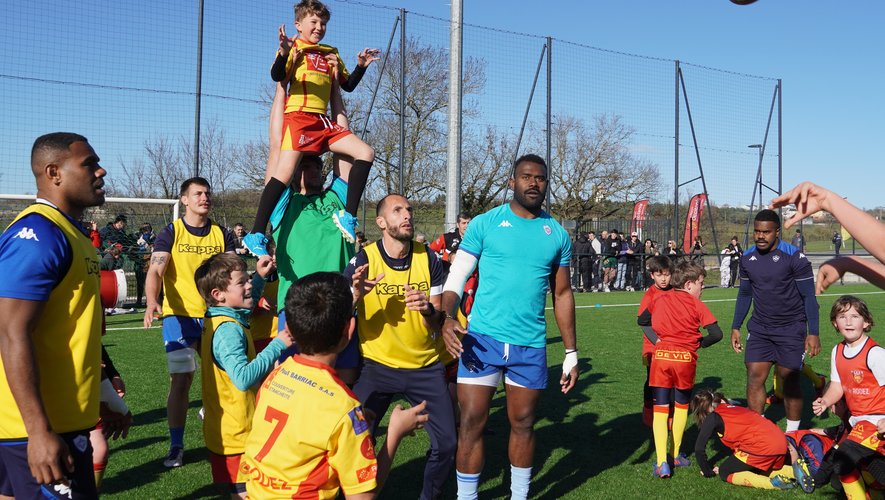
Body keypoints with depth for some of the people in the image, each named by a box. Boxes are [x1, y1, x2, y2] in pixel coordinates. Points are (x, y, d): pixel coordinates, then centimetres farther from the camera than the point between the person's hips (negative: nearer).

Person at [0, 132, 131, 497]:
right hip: (42, 428, -10)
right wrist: (40, 432, -26)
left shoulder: (72, 234, 13)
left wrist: (102, 398, 22)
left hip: (60, 417, 10)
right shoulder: (37, 235, -17)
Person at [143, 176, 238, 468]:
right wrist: (152, 302, -30)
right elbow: (155, 271, -11)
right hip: (179, 315, -3)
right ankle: (176, 446, 11)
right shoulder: (171, 233, -1)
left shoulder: (221, 234, 8)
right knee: (180, 381, -4)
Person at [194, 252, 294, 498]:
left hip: (224, 430, 10)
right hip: (236, 434, -10)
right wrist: (278, 345, -29)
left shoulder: (217, 320, 7)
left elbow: (244, 305, 30)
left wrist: (260, 277, 18)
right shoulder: (229, 330, -24)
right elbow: (244, 378, -34)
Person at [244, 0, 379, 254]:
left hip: (323, 121, 7)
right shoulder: (294, 47, 5)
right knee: (286, 171, -19)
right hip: (299, 116, -6)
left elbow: (348, 86, 26)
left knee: (366, 153, -6)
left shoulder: (331, 53, 23)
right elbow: (277, 76, -12)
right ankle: (256, 234, -13)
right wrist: (284, 53, -31)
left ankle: (348, 216, -5)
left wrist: (361, 66, 10)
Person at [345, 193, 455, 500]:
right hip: (377, 366, -2)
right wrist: (356, 294, -31)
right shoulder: (363, 260, -10)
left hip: (425, 366, 2)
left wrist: (428, 310, -24)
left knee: (447, 442, -1)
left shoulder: (429, 258, -3)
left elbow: (438, 322, -1)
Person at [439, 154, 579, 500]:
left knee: (523, 425, 13)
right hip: (483, 338, -2)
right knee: (471, 424, 0)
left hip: (531, 346, 2)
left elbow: (562, 295, 13)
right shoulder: (485, 223, -1)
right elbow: (456, 278, -3)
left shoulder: (557, 234, 8)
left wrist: (571, 353, 11)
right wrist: (446, 317, -22)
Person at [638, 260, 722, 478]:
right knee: (681, 406, 19)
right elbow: (716, 334, -5)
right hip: (685, 357, -2)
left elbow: (642, 320, 23)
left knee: (660, 409, 5)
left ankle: (662, 462, -3)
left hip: (661, 355, 2)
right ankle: (675, 455, 28)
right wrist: (700, 343, 12)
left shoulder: (660, 299, 12)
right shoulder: (697, 304, 1)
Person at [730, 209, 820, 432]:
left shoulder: (795, 258, -13)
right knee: (754, 378, -1)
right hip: (759, 328, 4)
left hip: (791, 329, -4)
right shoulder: (747, 258, 2)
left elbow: (809, 296, -10)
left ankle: (792, 433, 20)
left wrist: (813, 333, -13)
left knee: (790, 382, 3)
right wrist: (735, 327, 11)